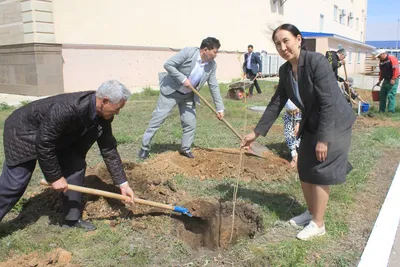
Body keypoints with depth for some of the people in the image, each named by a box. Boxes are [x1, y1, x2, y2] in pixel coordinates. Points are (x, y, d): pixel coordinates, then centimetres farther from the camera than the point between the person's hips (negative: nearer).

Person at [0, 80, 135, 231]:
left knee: (76, 166, -1)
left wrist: (123, 183, -8)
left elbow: (109, 149, -7)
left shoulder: (103, 115, -15)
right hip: (25, 131, -7)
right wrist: (55, 177, -23)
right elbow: (44, 143, -32)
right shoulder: (68, 108, -40)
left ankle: (72, 218, 11)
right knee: (14, 183, -7)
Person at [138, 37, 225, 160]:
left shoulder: (212, 65, -7)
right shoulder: (188, 52, -22)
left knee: (190, 123, 2)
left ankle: (185, 149, 23)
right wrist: (183, 79, -27)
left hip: (188, 96, 5)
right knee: (157, 118, -1)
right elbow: (168, 64, -22)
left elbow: (214, 86, -2)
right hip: (171, 91, -5)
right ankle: (145, 147, 11)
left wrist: (220, 108, -4)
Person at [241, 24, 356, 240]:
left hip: (334, 124, -7)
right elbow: (276, 103, 2)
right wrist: (257, 132, 1)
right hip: (311, 124, 8)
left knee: (319, 172, -3)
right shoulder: (285, 70, -2)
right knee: (304, 170, 13)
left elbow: (329, 103, -26)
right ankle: (311, 212, 34)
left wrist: (323, 139, -26)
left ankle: (318, 224, 13)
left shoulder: (316, 61, -25)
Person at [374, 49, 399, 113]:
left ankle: (391, 111, -7)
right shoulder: (381, 61, 13)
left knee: (391, 95, -10)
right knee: (382, 95, 10)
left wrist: (393, 79, -23)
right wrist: (380, 80, 18)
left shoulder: (392, 58, -13)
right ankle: (381, 110, 18)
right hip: (386, 80, 9)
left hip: (392, 81, -9)